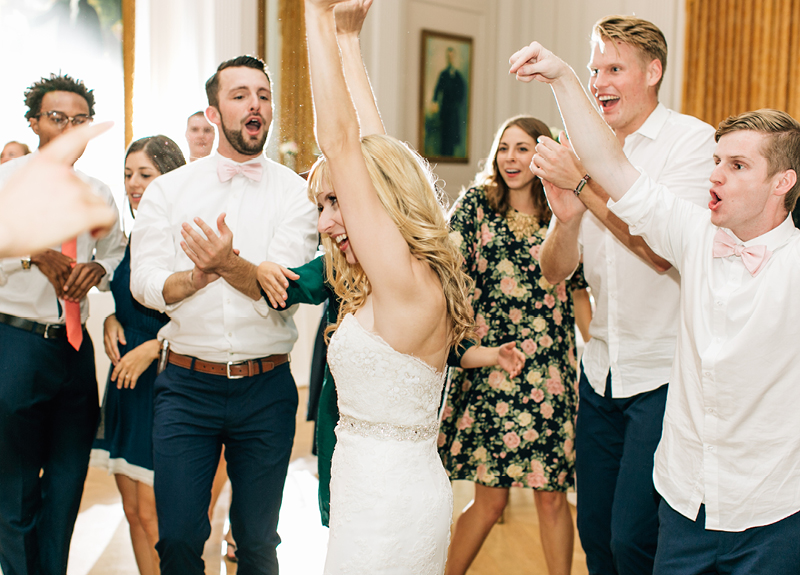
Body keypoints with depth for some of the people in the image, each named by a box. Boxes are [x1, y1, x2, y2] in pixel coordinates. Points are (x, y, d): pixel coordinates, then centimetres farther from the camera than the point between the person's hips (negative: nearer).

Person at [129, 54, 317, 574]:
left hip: (266, 388, 0)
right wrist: (200, 275, -20)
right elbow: (145, 284, -3)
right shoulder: (168, 190, 5)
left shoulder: (294, 193, 0)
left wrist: (230, 264, -29)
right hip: (187, 383, 1)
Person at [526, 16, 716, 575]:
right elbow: (555, 271, 4)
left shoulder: (691, 140, -8)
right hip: (603, 369, 6)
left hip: (664, 375, -6)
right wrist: (566, 218, -17)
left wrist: (583, 183, -21)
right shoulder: (589, 152, 9)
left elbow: (663, 250, -21)